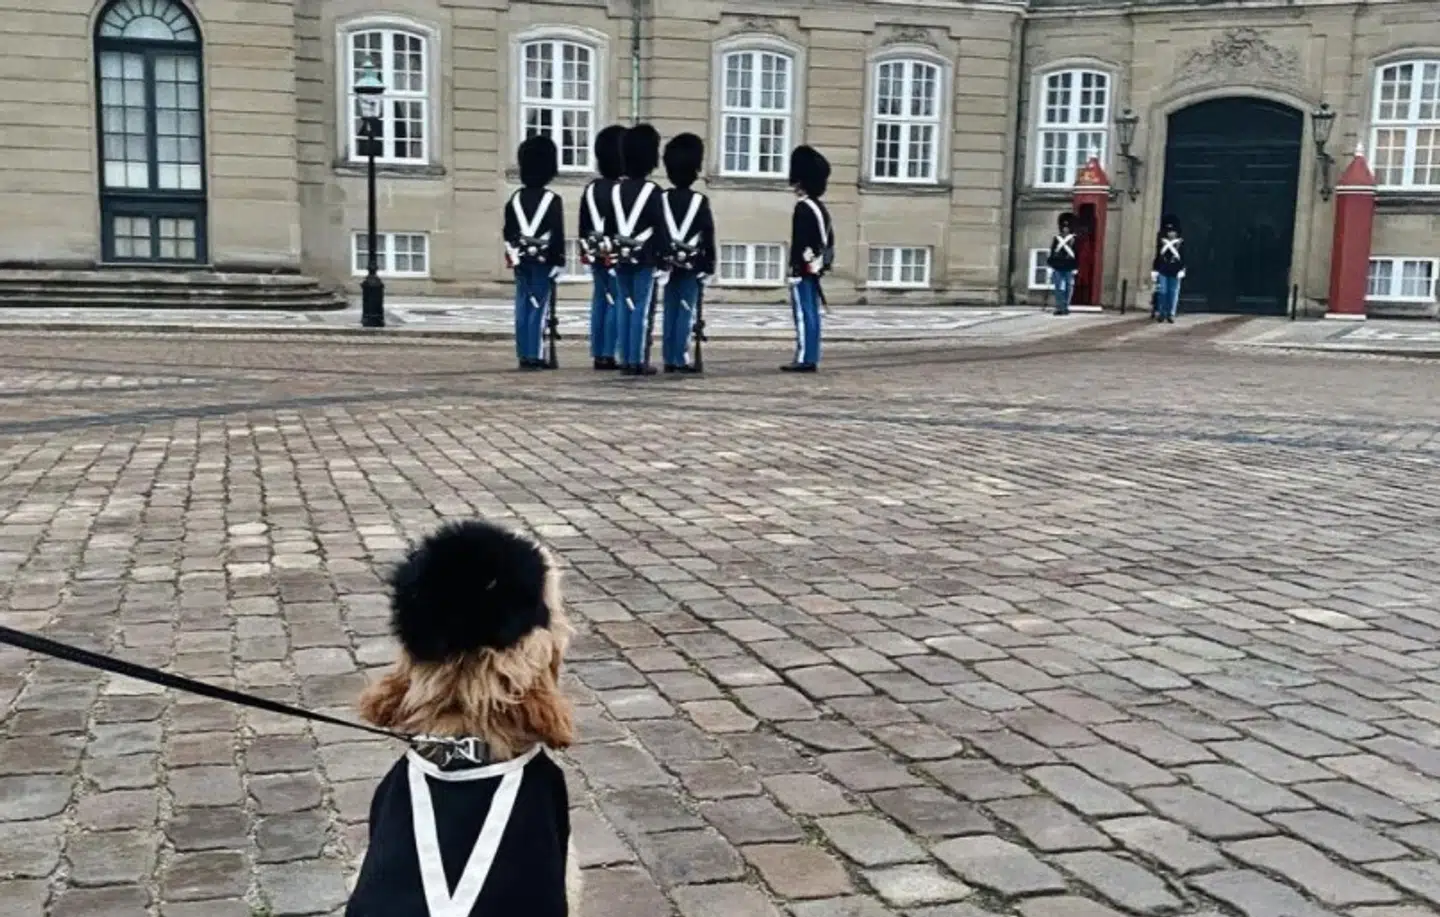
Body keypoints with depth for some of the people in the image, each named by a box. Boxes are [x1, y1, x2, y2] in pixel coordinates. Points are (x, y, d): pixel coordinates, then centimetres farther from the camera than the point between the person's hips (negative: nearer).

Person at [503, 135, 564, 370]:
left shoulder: (515, 198, 6)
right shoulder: (553, 200, -9)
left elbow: (508, 232, 9)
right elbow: (558, 235, -11)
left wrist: (512, 256, 17)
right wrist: (559, 262, -6)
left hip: (521, 260, 5)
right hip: (543, 260, -5)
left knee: (523, 306, 8)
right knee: (539, 307, -2)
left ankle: (523, 355, 11)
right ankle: (534, 355, -3)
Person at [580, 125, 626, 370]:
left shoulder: (591, 189, 8)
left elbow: (583, 225, 12)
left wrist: (585, 251, 19)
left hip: (596, 255, 7)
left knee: (599, 301, 10)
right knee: (615, 302, -3)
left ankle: (598, 355, 12)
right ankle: (608, 355, -3)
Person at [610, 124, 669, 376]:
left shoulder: (616, 189, 6)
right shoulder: (653, 190, -10)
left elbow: (608, 225, 9)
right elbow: (660, 227, -11)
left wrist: (612, 251, 16)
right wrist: (665, 255, -5)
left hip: (621, 256, 5)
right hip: (644, 257, -5)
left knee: (624, 307, 10)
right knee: (641, 308, -3)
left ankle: (625, 359, 10)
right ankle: (637, 361, -3)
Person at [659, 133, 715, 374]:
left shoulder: (662, 200, 3)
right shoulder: (700, 201, -6)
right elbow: (709, 237, -7)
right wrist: (709, 266, -1)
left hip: (669, 263, 4)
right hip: (692, 265, -4)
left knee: (670, 312, 9)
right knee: (686, 312, -2)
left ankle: (669, 359, 11)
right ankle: (681, 359, -5)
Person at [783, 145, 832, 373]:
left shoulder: (803, 208, -15)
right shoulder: (820, 208, 14)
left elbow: (799, 243, -19)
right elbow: (829, 240, 18)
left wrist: (795, 269, -18)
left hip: (803, 269, -9)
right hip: (815, 269, 9)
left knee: (803, 314, -8)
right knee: (812, 314, 10)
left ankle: (804, 359, -8)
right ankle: (811, 359, 14)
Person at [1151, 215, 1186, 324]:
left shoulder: (1180, 243, 3)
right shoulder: (1161, 243, 6)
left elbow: (1183, 259, 2)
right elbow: (1157, 257, 8)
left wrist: (1181, 271, -8)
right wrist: (1154, 272, 4)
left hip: (1175, 273, -1)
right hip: (1163, 272, 1)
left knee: (1173, 293, 0)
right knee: (1162, 292, 0)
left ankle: (1171, 315, 4)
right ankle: (1161, 313, 7)